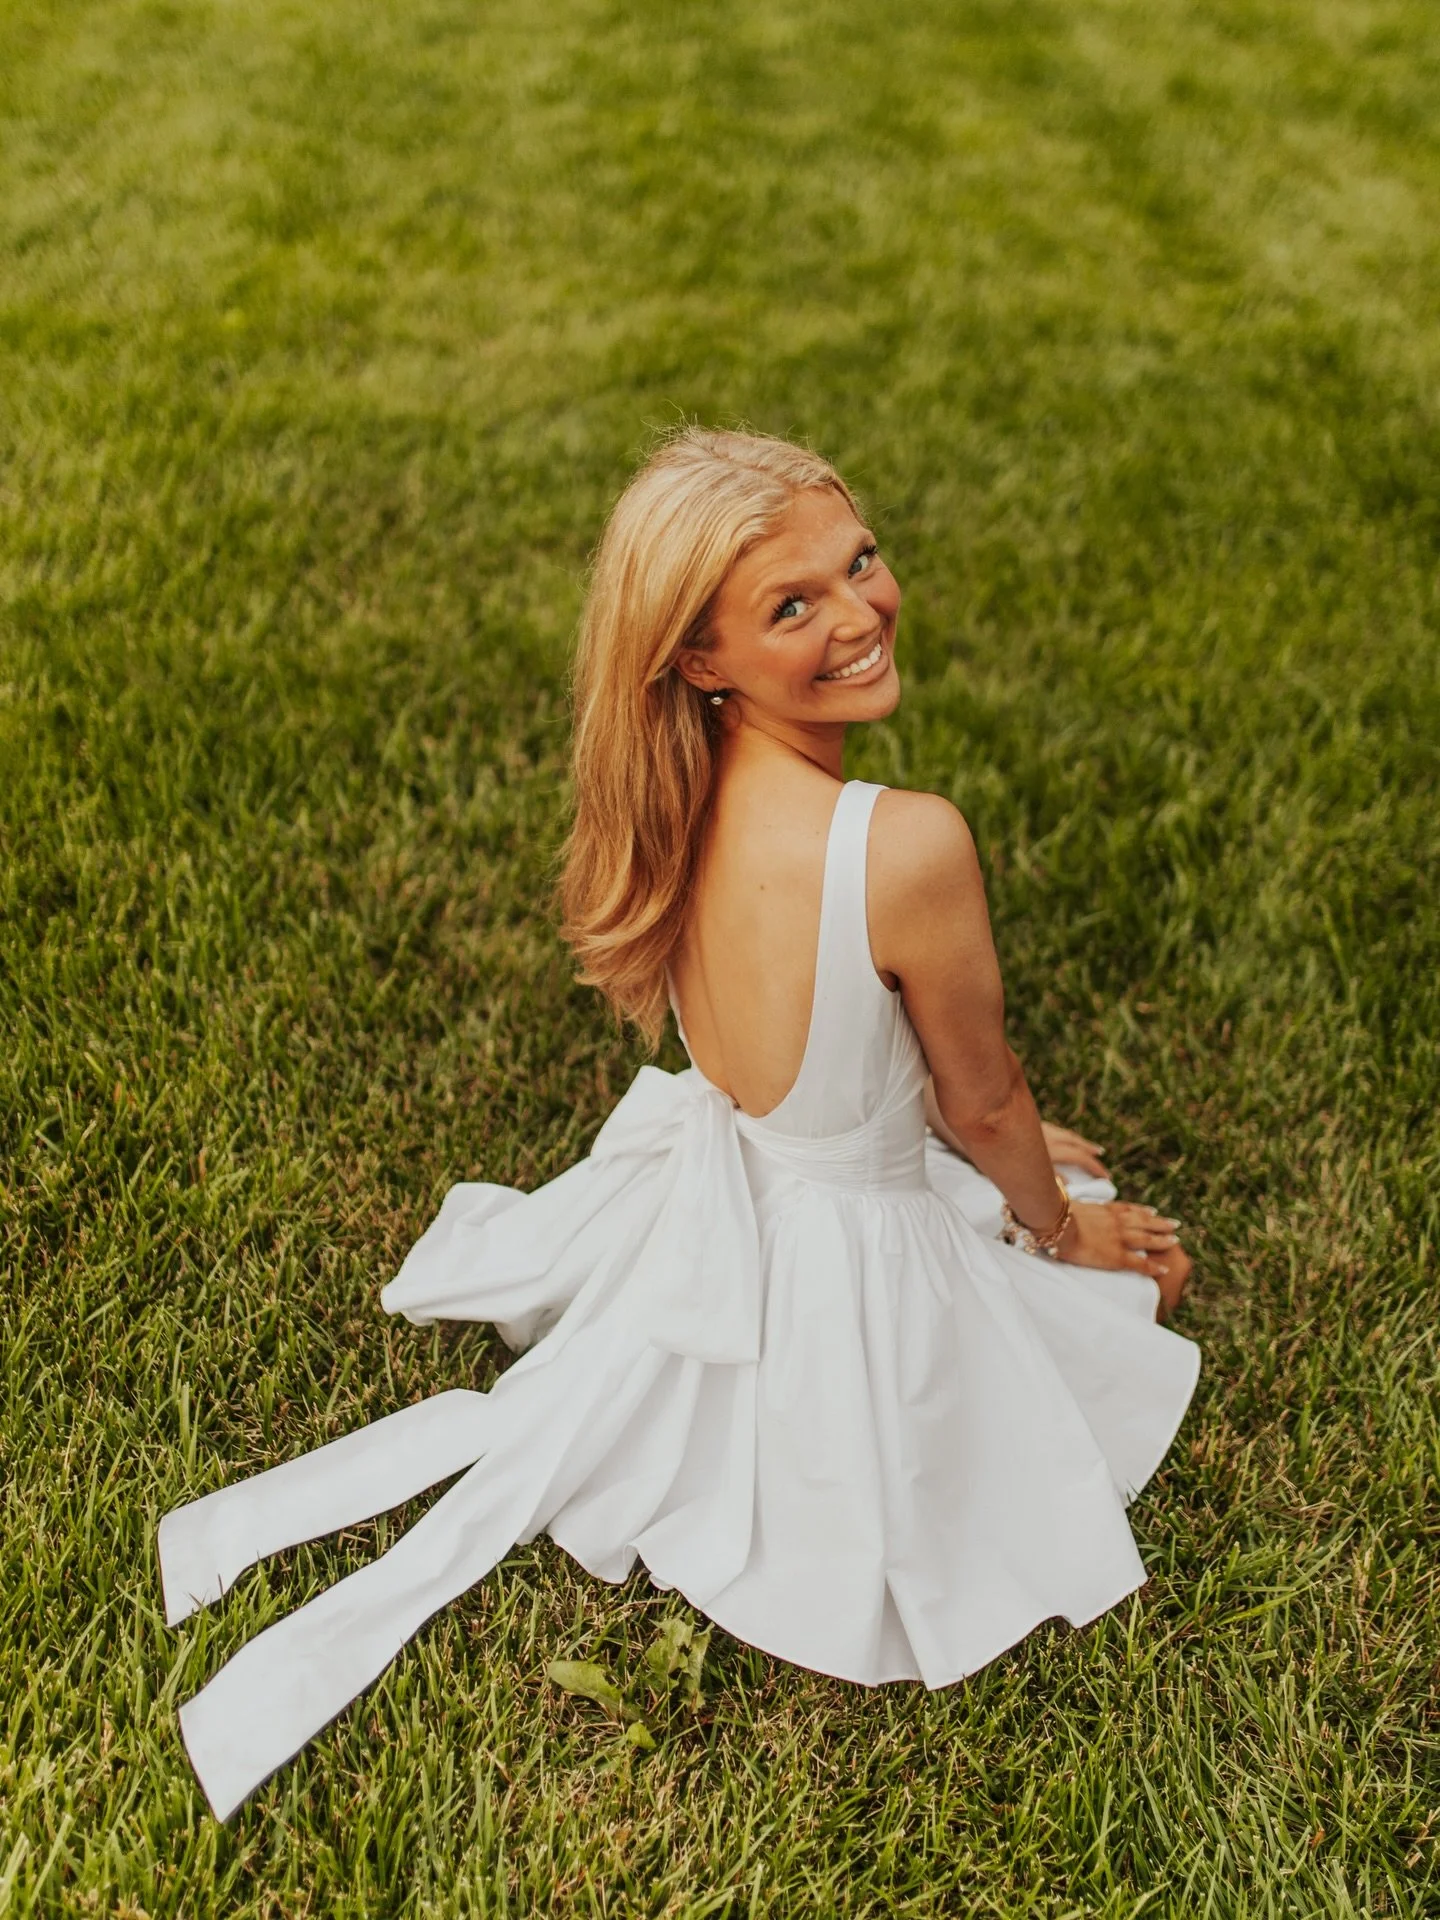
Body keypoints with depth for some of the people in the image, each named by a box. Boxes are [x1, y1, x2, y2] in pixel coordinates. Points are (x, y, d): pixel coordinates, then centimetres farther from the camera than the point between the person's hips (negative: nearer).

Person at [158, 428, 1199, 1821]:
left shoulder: (689, 803, -11)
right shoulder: (906, 846, -32)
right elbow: (984, 1099, -14)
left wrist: (974, 1140, 17)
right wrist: (1060, 1226, 6)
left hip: (715, 1178, 7)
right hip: (852, 1277, -6)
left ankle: (521, 1439, 17)